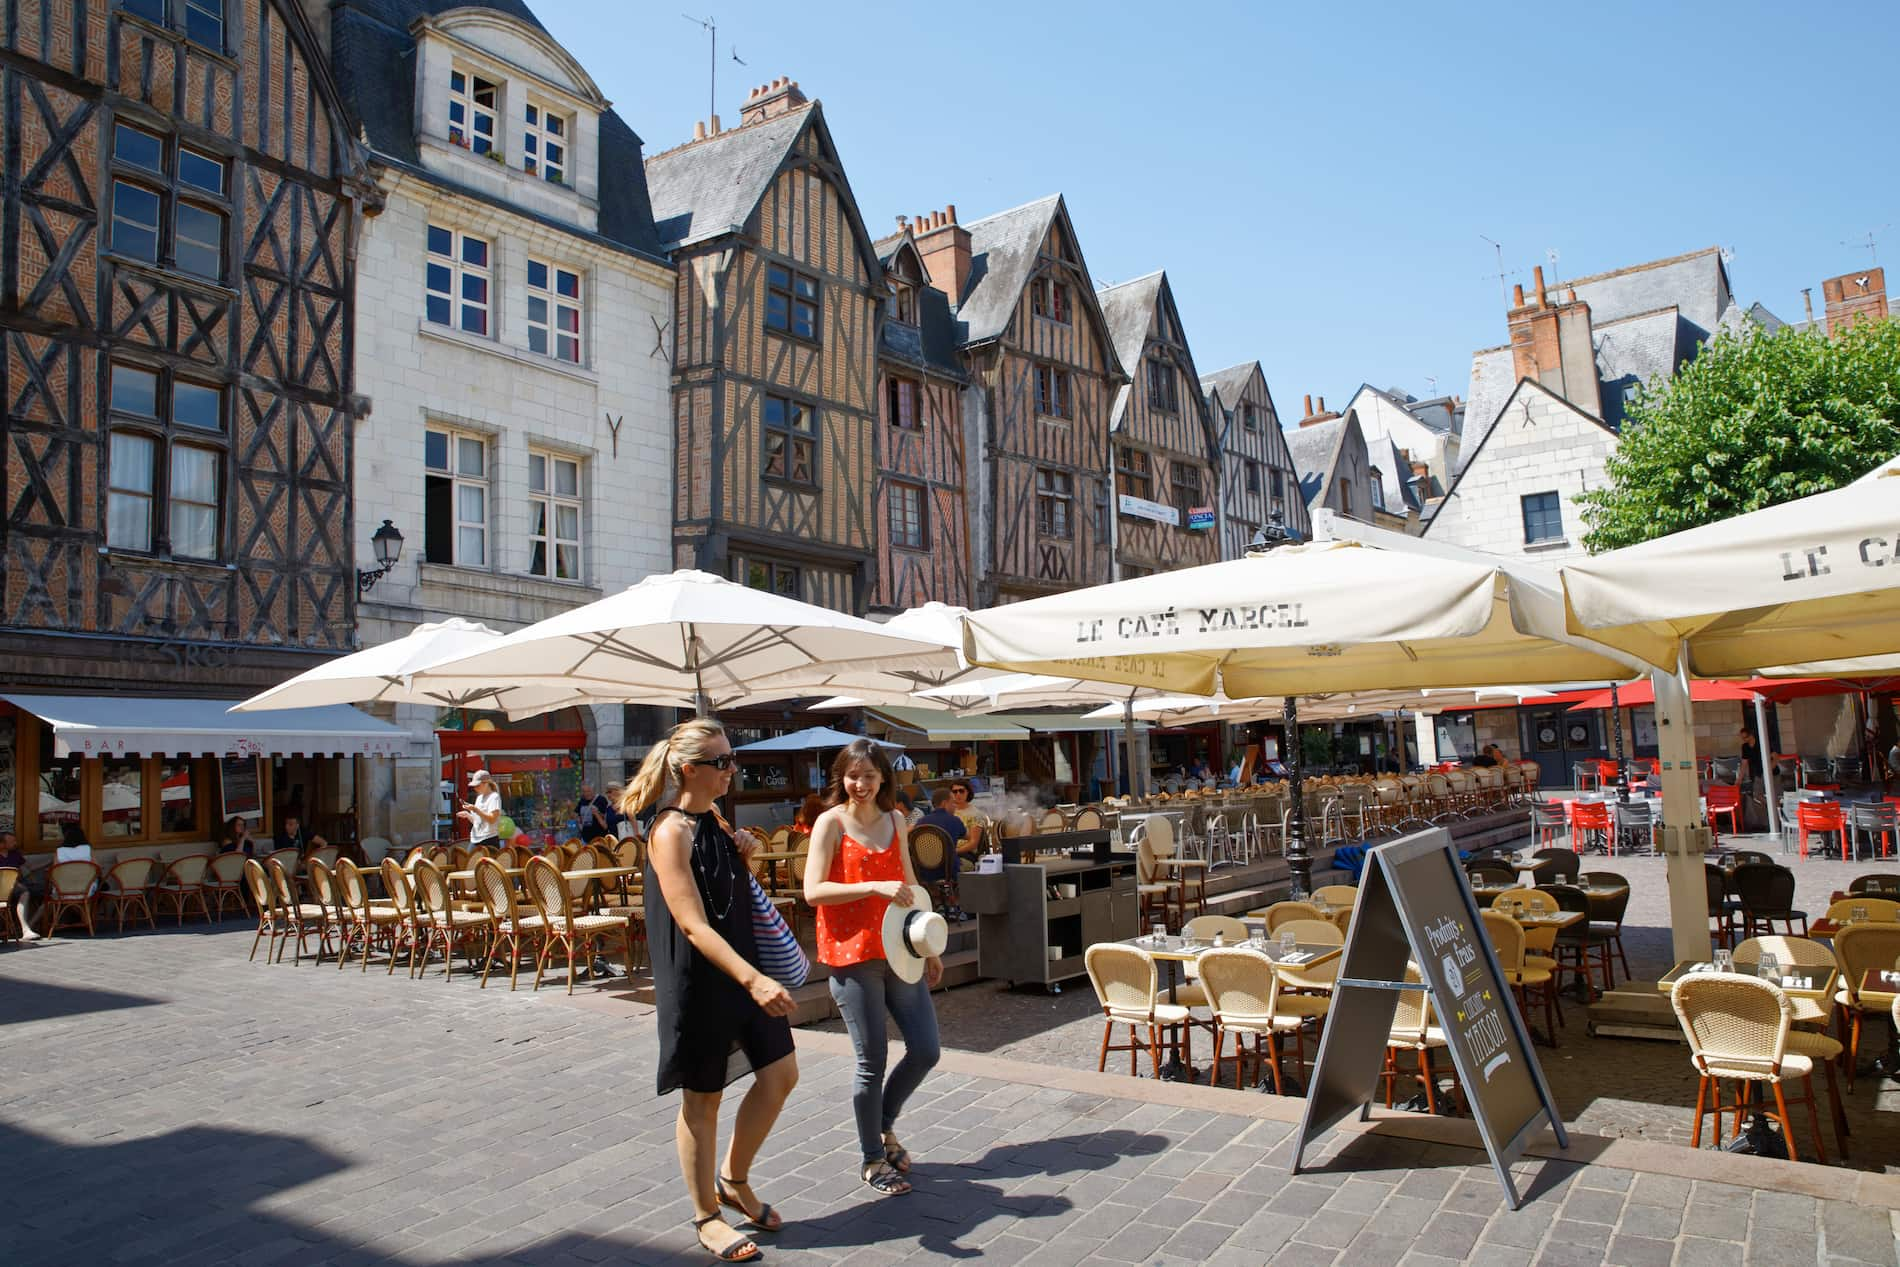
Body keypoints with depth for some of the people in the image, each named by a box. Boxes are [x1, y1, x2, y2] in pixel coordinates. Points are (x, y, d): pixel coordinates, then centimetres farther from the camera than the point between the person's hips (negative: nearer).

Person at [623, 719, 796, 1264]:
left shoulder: (714, 820, 7)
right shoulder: (671, 832, -18)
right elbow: (693, 924, -26)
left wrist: (745, 857, 1)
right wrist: (753, 979, -34)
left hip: (742, 963, 8)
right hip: (696, 978, -8)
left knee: (781, 1074, 9)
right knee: (702, 1096, 7)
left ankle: (735, 1181, 29)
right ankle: (706, 1216, 25)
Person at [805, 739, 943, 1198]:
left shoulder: (894, 820, 10)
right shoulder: (831, 822, -6)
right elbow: (813, 892, -15)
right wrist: (875, 887, -23)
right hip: (853, 955, -5)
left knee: (925, 1050, 6)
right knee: (872, 1063, 2)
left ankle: (885, 1124, 32)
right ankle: (873, 1160, 22)